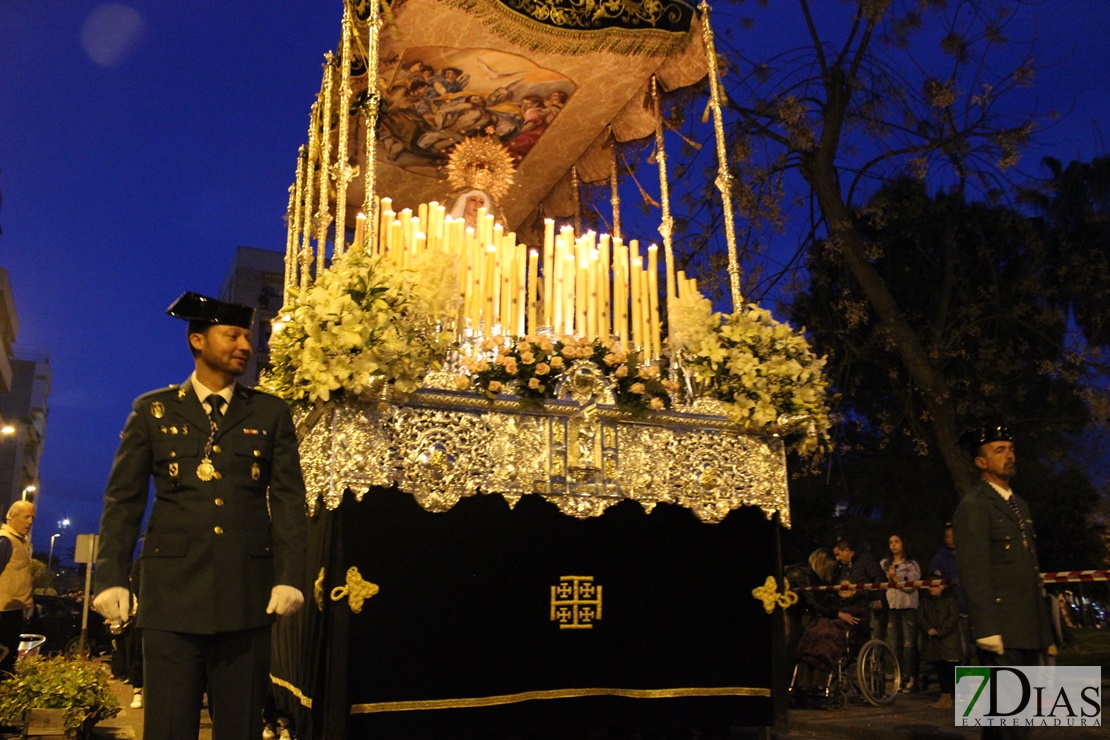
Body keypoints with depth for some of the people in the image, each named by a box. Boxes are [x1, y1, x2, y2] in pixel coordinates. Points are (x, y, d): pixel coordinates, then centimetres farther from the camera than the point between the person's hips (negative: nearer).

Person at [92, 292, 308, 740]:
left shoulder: (270, 413, 10)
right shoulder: (152, 410, 10)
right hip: (172, 591, 0)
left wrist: (290, 577, -6)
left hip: (247, 596, 1)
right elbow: (123, 500, 7)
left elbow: (289, 499, 4)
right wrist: (111, 577, -3)